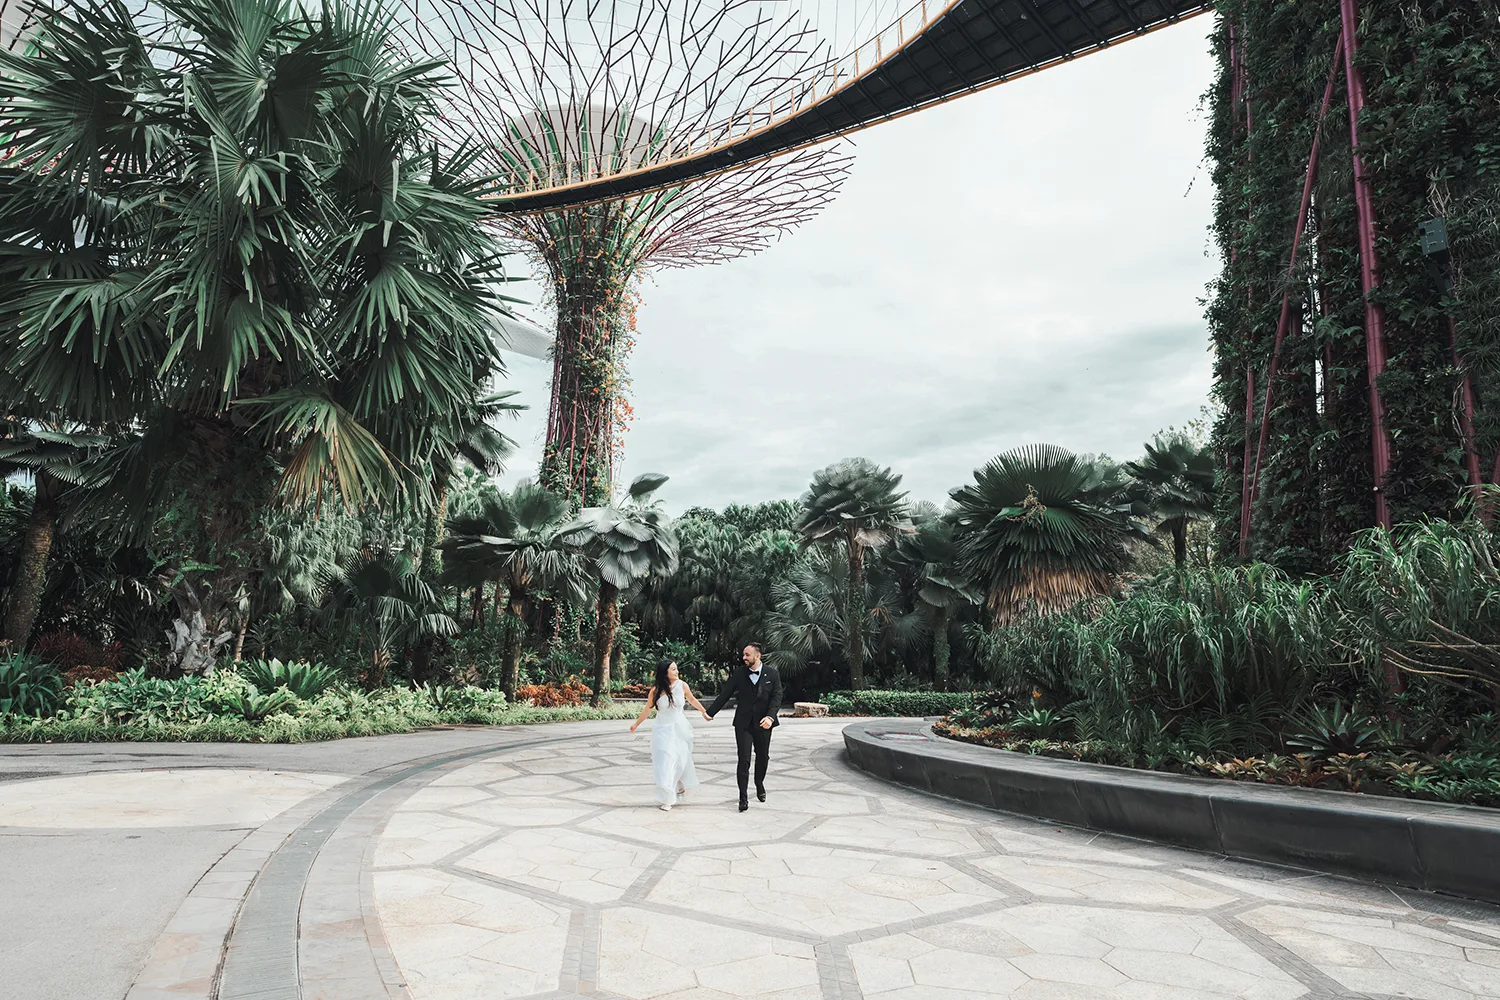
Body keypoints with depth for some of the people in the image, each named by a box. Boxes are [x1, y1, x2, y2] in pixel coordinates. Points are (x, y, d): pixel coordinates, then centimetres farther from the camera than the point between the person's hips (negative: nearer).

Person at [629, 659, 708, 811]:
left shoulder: (682, 685, -9)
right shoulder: (656, 690, -13)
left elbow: (692, 699, 9)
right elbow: (647, 709, 1)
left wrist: (703, 712, 21)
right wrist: (636, 723, 10)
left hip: (680, 729, 2)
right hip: (663, 730, -2)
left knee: (681, 760, 14)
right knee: (665, 763, -5)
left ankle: (681, 786, 43)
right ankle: (667, 800, 4)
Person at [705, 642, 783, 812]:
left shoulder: (772, 674, -4)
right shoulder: (739, 673, -2)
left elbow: (777, 697, -8)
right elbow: (725, 694, 2)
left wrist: (770, 716, -24)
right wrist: (710, 712, 0)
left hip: (763, 723, 1)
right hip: (743, 723, 0)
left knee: (763, 757, 15)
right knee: (744, 760, -4)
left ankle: (759, 784, 42)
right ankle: (743, 797, 4)